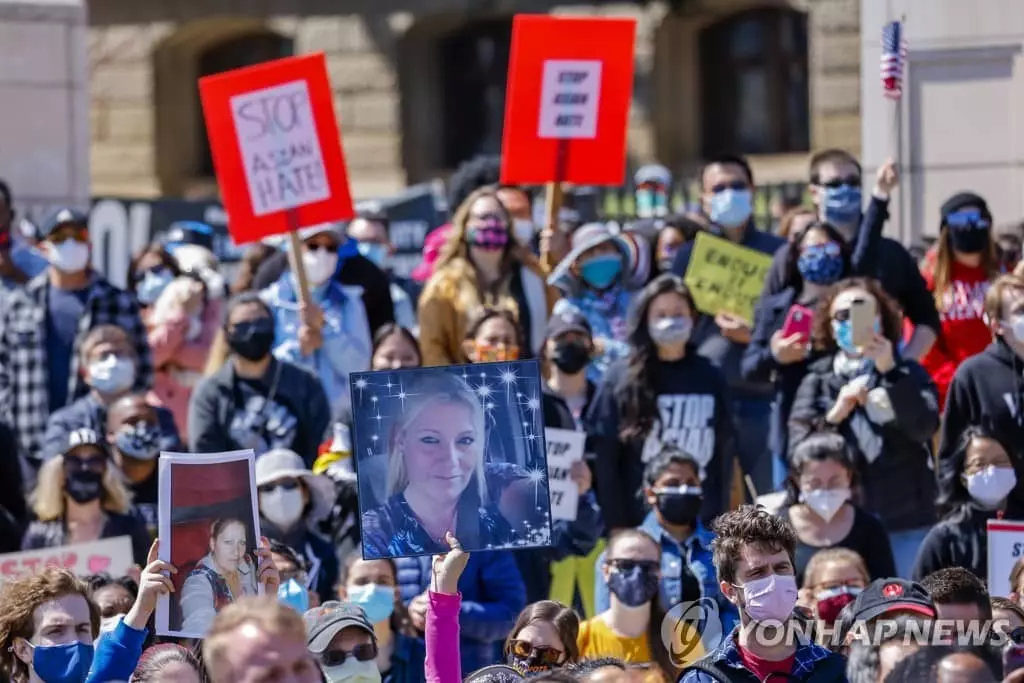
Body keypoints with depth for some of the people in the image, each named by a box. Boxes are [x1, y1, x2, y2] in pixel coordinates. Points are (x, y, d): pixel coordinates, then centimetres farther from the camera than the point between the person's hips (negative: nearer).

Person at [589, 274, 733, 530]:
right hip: (639, 523, -2)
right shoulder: (622, 379, 0)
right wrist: (617, 527, -7)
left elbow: (723, 454, 10)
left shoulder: (710, 379, 7)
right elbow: (604, 459, -2)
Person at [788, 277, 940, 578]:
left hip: (906, 524, -1)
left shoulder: (907, 374, 6)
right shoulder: (817, 382, 8)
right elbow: (798, 452, -1)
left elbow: (924, 427, -11)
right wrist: (837, 414, -13)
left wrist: (890, 373, -17)